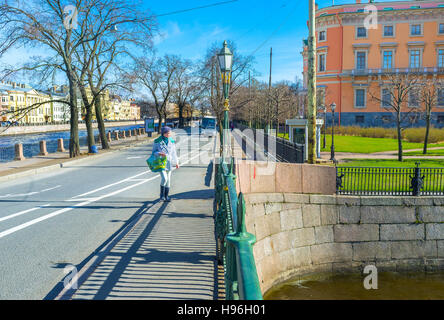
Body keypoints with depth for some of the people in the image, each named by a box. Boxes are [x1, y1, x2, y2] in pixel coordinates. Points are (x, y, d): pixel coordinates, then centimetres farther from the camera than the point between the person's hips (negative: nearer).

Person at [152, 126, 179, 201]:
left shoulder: (171, 141, 4)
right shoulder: (157, 141, -7)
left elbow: (174, 152, 13)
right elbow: (154, 152, 0)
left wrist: (176, 162, 14)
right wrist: (159, 154, -21)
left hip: (168, 163, 4)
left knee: (168, 180, 7)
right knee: (164, 178, -18)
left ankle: (166, 196, 19)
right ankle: (162, 194, 2)